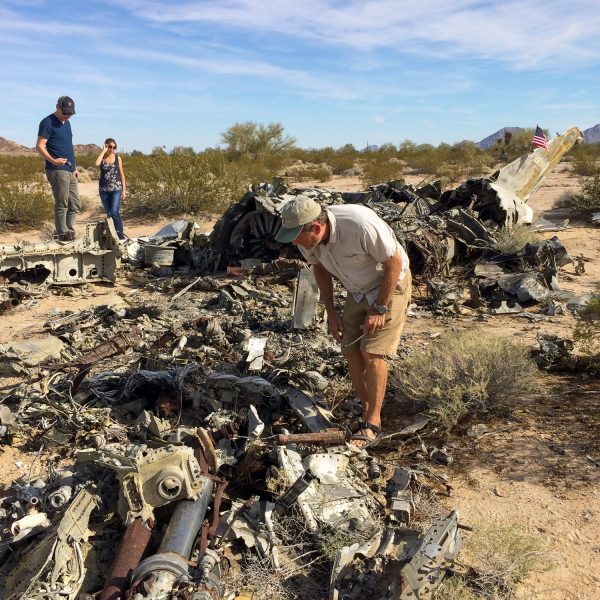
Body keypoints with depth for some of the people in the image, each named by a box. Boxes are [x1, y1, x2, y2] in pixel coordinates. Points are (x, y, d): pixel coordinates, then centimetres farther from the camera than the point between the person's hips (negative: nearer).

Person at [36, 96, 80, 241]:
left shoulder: (66, 123, 18)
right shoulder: (47, 123, -8)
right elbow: (39, 146, -13)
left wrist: (74, 167, 22)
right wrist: (53, 160, -29)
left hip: (70, 171, 9)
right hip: (58, 171, -9)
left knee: (75, 204, 10)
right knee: (61, 205, -5)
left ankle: (69, 233, 19)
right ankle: (63, 235, 2)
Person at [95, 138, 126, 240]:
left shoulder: (118, 158, 3)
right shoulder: (102, 157, 2)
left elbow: (122, 174, 7)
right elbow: (97, 163, -22)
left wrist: (124, 190, 2)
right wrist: (103, 151, -13)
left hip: (116, 189, -2)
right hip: (104, 190, 2)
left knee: (114, 212, -16)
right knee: (109, 213, 8)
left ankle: (120, 234, -11)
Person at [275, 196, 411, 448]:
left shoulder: (361, 225, -37)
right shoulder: (307, 239, -17)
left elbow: (395, 264, -24)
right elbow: (320, 269, 4)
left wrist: (380, 308, -21)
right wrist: (331, 312, 2)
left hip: (390, 284, -6)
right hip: (357, 290, 6)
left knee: (372, 353, -12)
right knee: (351, 352, 3)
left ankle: (373, 424, 0)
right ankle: (367, 414, 19)